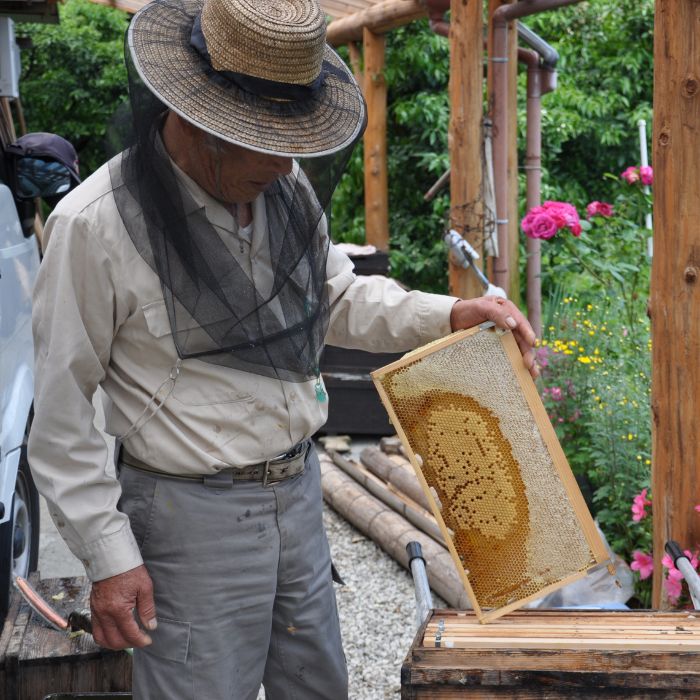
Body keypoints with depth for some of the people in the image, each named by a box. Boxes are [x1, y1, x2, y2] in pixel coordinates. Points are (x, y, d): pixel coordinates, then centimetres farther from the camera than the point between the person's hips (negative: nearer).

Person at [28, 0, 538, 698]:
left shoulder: (286, 185, -1)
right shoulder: (96, 224, -20)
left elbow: (338, 297, 15)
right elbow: (60, 412, -13)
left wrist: (449, 315, -1)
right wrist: (109, 557, -13)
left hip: (297, 492, 7)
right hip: (194, 516, -6)